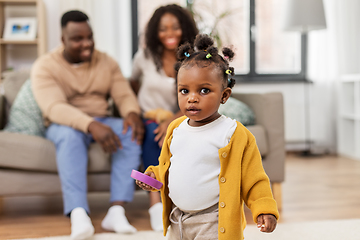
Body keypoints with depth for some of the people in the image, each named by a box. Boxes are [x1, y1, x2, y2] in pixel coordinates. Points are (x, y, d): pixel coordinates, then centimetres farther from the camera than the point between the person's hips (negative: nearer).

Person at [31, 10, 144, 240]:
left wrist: (132, 113, -26)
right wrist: (91, 125, -39)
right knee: (70, 134, -39)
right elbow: (54, 107, -22)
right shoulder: (45, 66, -6)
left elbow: (125, 95, 0)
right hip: (63, 126, -3)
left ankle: (117, 211, -35)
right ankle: (79, 216, -49)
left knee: (131, 132, -27)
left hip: (102, 123, 4)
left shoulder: (106, 62, 8)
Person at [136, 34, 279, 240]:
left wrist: (264, 209, -18)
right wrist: (155, 175, 3)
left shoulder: (235, 135, -12)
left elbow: (253, 179, -8)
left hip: (214, 223, -6)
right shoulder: (176, 129, 4)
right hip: (177, 221, 6)